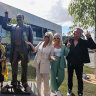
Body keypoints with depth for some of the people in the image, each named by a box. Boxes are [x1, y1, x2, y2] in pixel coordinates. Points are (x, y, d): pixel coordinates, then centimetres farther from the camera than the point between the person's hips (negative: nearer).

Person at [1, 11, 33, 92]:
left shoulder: (28, 27, 5)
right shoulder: (13, 27, 13)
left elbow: (31, 38, 3)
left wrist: (29, 48, -6)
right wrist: (6, 16, 3)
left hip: (24, 50, -2)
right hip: (15, 49, 2)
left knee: (24, 67, 6)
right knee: (14, 66, 7)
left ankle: (24, 84, 18)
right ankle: (14, 83, 19)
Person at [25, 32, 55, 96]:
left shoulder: (51, 47, -8)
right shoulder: (40, 43, 1)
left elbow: (50, 56, -3)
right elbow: (35, 50, 9)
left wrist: (51, 57, -25)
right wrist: (30, 44, 0)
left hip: (45, 66, -3)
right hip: (38, 65, 4)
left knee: (46, 81, 5)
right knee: (38, 80, 13)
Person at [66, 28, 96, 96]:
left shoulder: (83, 42, -8)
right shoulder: (69, 41, -4)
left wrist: (89, 38, -26)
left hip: (79, 63, -2)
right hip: (70, 62, 2)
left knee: (79, 78, 9)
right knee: (70, 77, 16)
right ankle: (70, 90, 37)